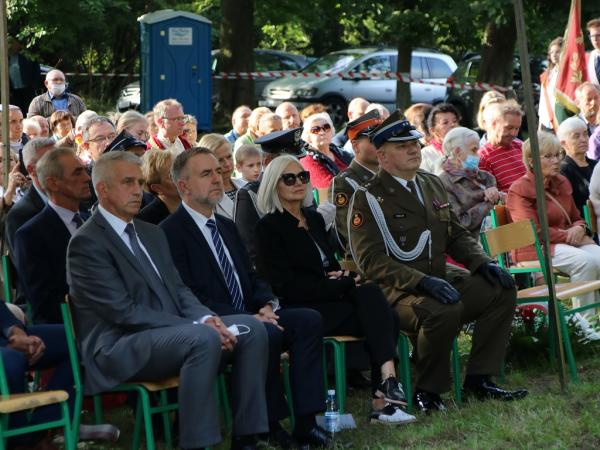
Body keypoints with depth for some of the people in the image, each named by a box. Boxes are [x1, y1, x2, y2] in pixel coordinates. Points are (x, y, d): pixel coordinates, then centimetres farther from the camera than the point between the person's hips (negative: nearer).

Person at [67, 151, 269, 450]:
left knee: (251, 328, -8)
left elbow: (178, 290, 17)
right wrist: (197, 326, -19)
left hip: (171, 332, 9)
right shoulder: (86, 242, -8)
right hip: (119, 348, -9)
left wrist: (205, 318, -7)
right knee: (203, 339, -33)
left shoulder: (152, 234, 20)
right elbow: (123, 312, -16)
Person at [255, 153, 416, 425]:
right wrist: (344, 285, -13)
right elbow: (286, 285, -11)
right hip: (300, 311, -6)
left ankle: (383, 397, -34)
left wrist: (344, 277, -1)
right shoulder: (269, 227, -3)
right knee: (380, 316, -25)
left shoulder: (315, 219, 20)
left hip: (330, 300, 6)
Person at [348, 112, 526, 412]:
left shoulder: (432, 184, 15)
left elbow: (456, 235, 21)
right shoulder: (368, 198, -9)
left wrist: (484, 263, 1)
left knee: (502, 288, -8)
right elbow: (371, 261, -18)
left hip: (441, 277, 8)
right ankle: (427, 392, -14)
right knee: (444, 309, -36)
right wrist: (423, 282, -29)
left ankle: (478, 380, -2)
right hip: (396, 290, -8)